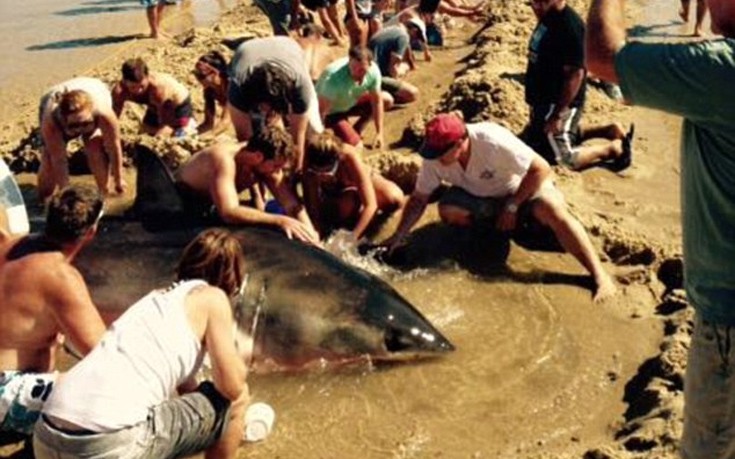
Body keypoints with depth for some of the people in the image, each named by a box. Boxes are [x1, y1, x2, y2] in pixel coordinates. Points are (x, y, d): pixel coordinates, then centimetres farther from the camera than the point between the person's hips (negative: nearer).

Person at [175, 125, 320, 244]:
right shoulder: (224, 160, -38)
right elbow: (229, 213, -49)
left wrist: (311, 238, -30)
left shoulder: (268, 162, -18)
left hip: (209, 206, 7)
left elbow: (293, 205, -16)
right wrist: (280, 220, -53)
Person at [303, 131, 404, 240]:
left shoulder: (349, 157, -41)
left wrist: (352, 237, -48)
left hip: (360, 183, 0)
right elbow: (312, 204, -31)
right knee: (347, 202, -36)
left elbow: (370, 204, -42)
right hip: (334, 191, 0)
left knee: (395, 199, -27)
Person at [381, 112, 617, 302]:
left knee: (552, 211, -34)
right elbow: (418, 199, -12)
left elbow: (541, 169, -29)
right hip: (479, 195, 5)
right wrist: (398, 235, -23)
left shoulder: (494, 142, -36)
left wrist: (512, 206, -27)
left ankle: (599, 275, -29)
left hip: (522, 187, -5)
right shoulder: (433, 159, -23)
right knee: (448, 210, -25)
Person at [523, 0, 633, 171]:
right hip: (544, 100, 10)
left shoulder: (570, 26, -25)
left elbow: (575, 74, -26)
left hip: (559, 103, -10)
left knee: (565, 158, -7)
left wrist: (558, 115, -25)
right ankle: (609, 131, 26)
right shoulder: (548, 17, 5)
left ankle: (614, 148, 13)